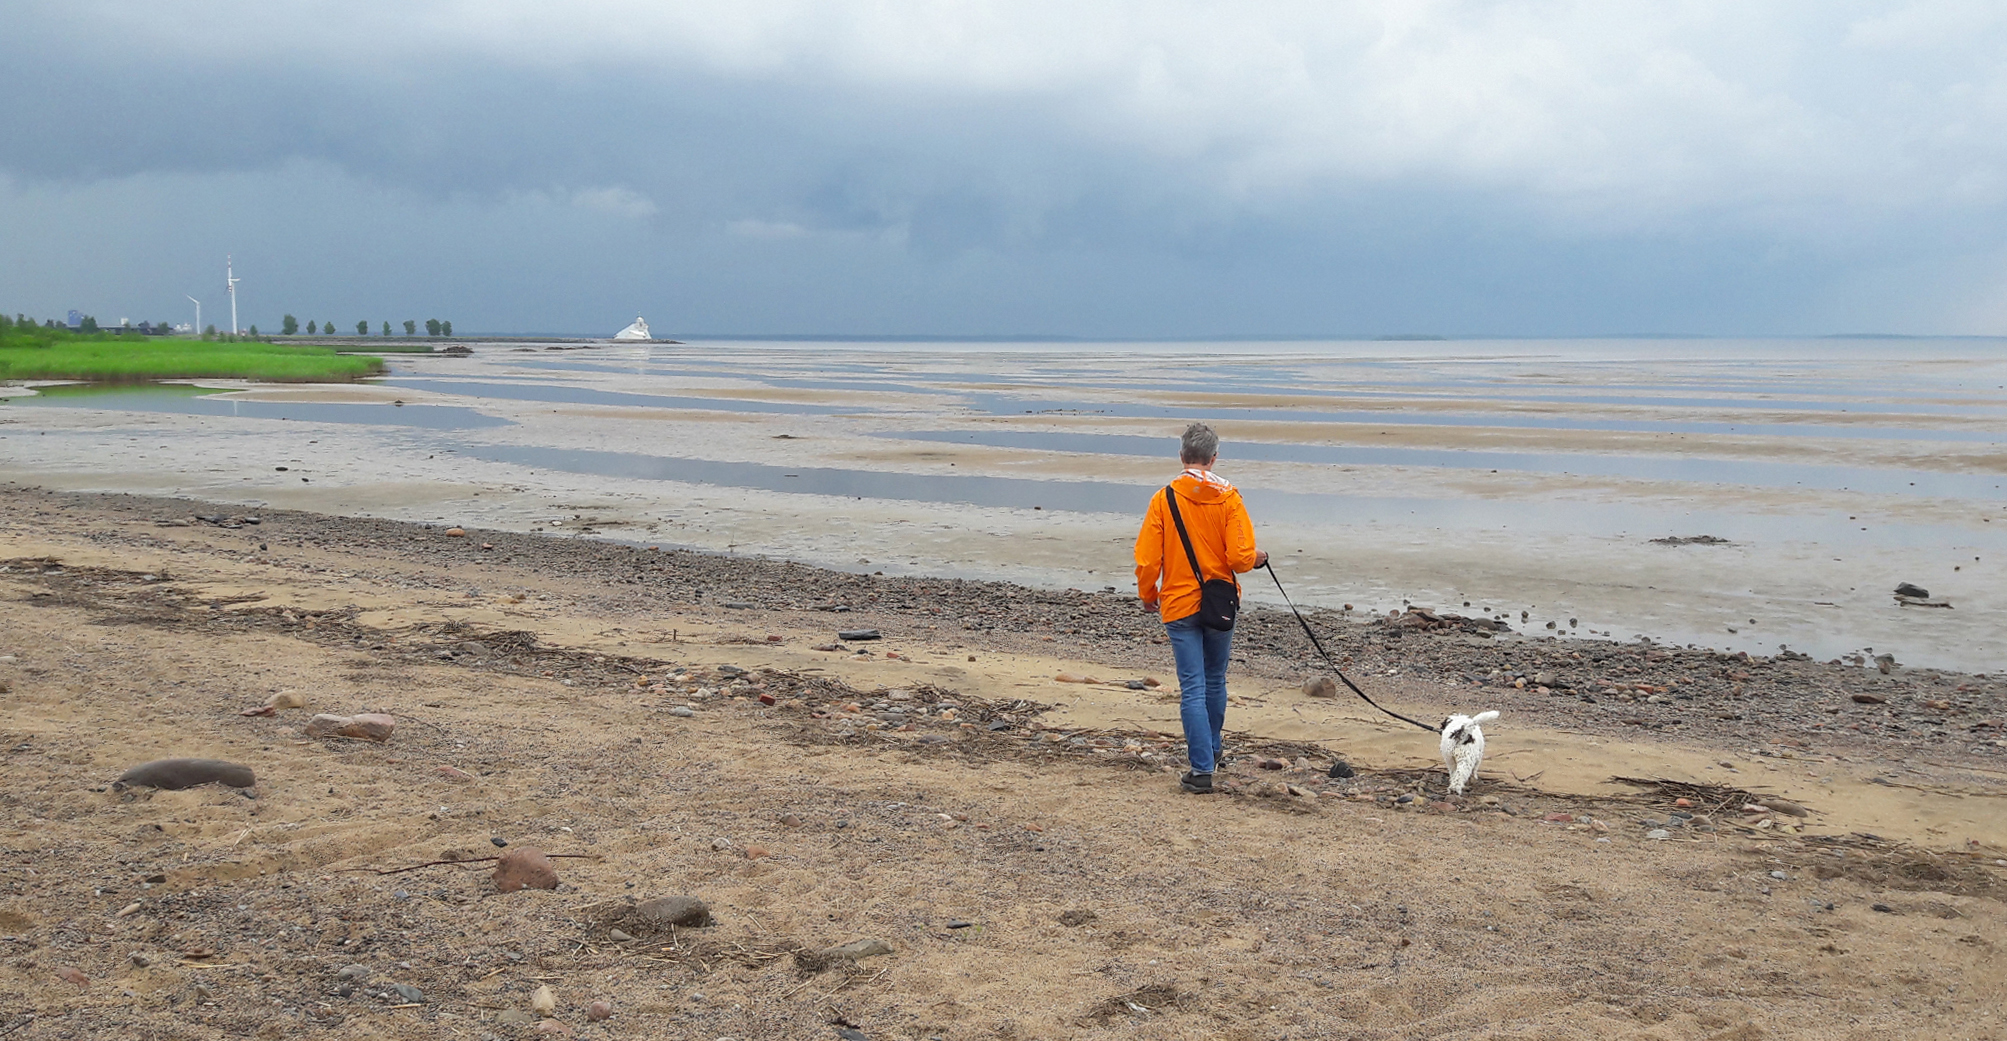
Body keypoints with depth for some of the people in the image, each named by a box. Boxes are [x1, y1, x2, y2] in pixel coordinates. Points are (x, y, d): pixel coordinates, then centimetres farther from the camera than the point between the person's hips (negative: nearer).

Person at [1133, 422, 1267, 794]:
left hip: (1178, 606, -2)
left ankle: (1202, 769, -7)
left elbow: (1147, 559, -8)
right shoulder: (1228, 497, -7)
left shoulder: (1164, 499, -8)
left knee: (1193, 688, -1)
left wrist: (1148, 595, 9)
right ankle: (1210, 750, 37)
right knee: (1215, 682, 19)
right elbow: (1240, 557, -13)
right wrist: (1257, 558, 10)